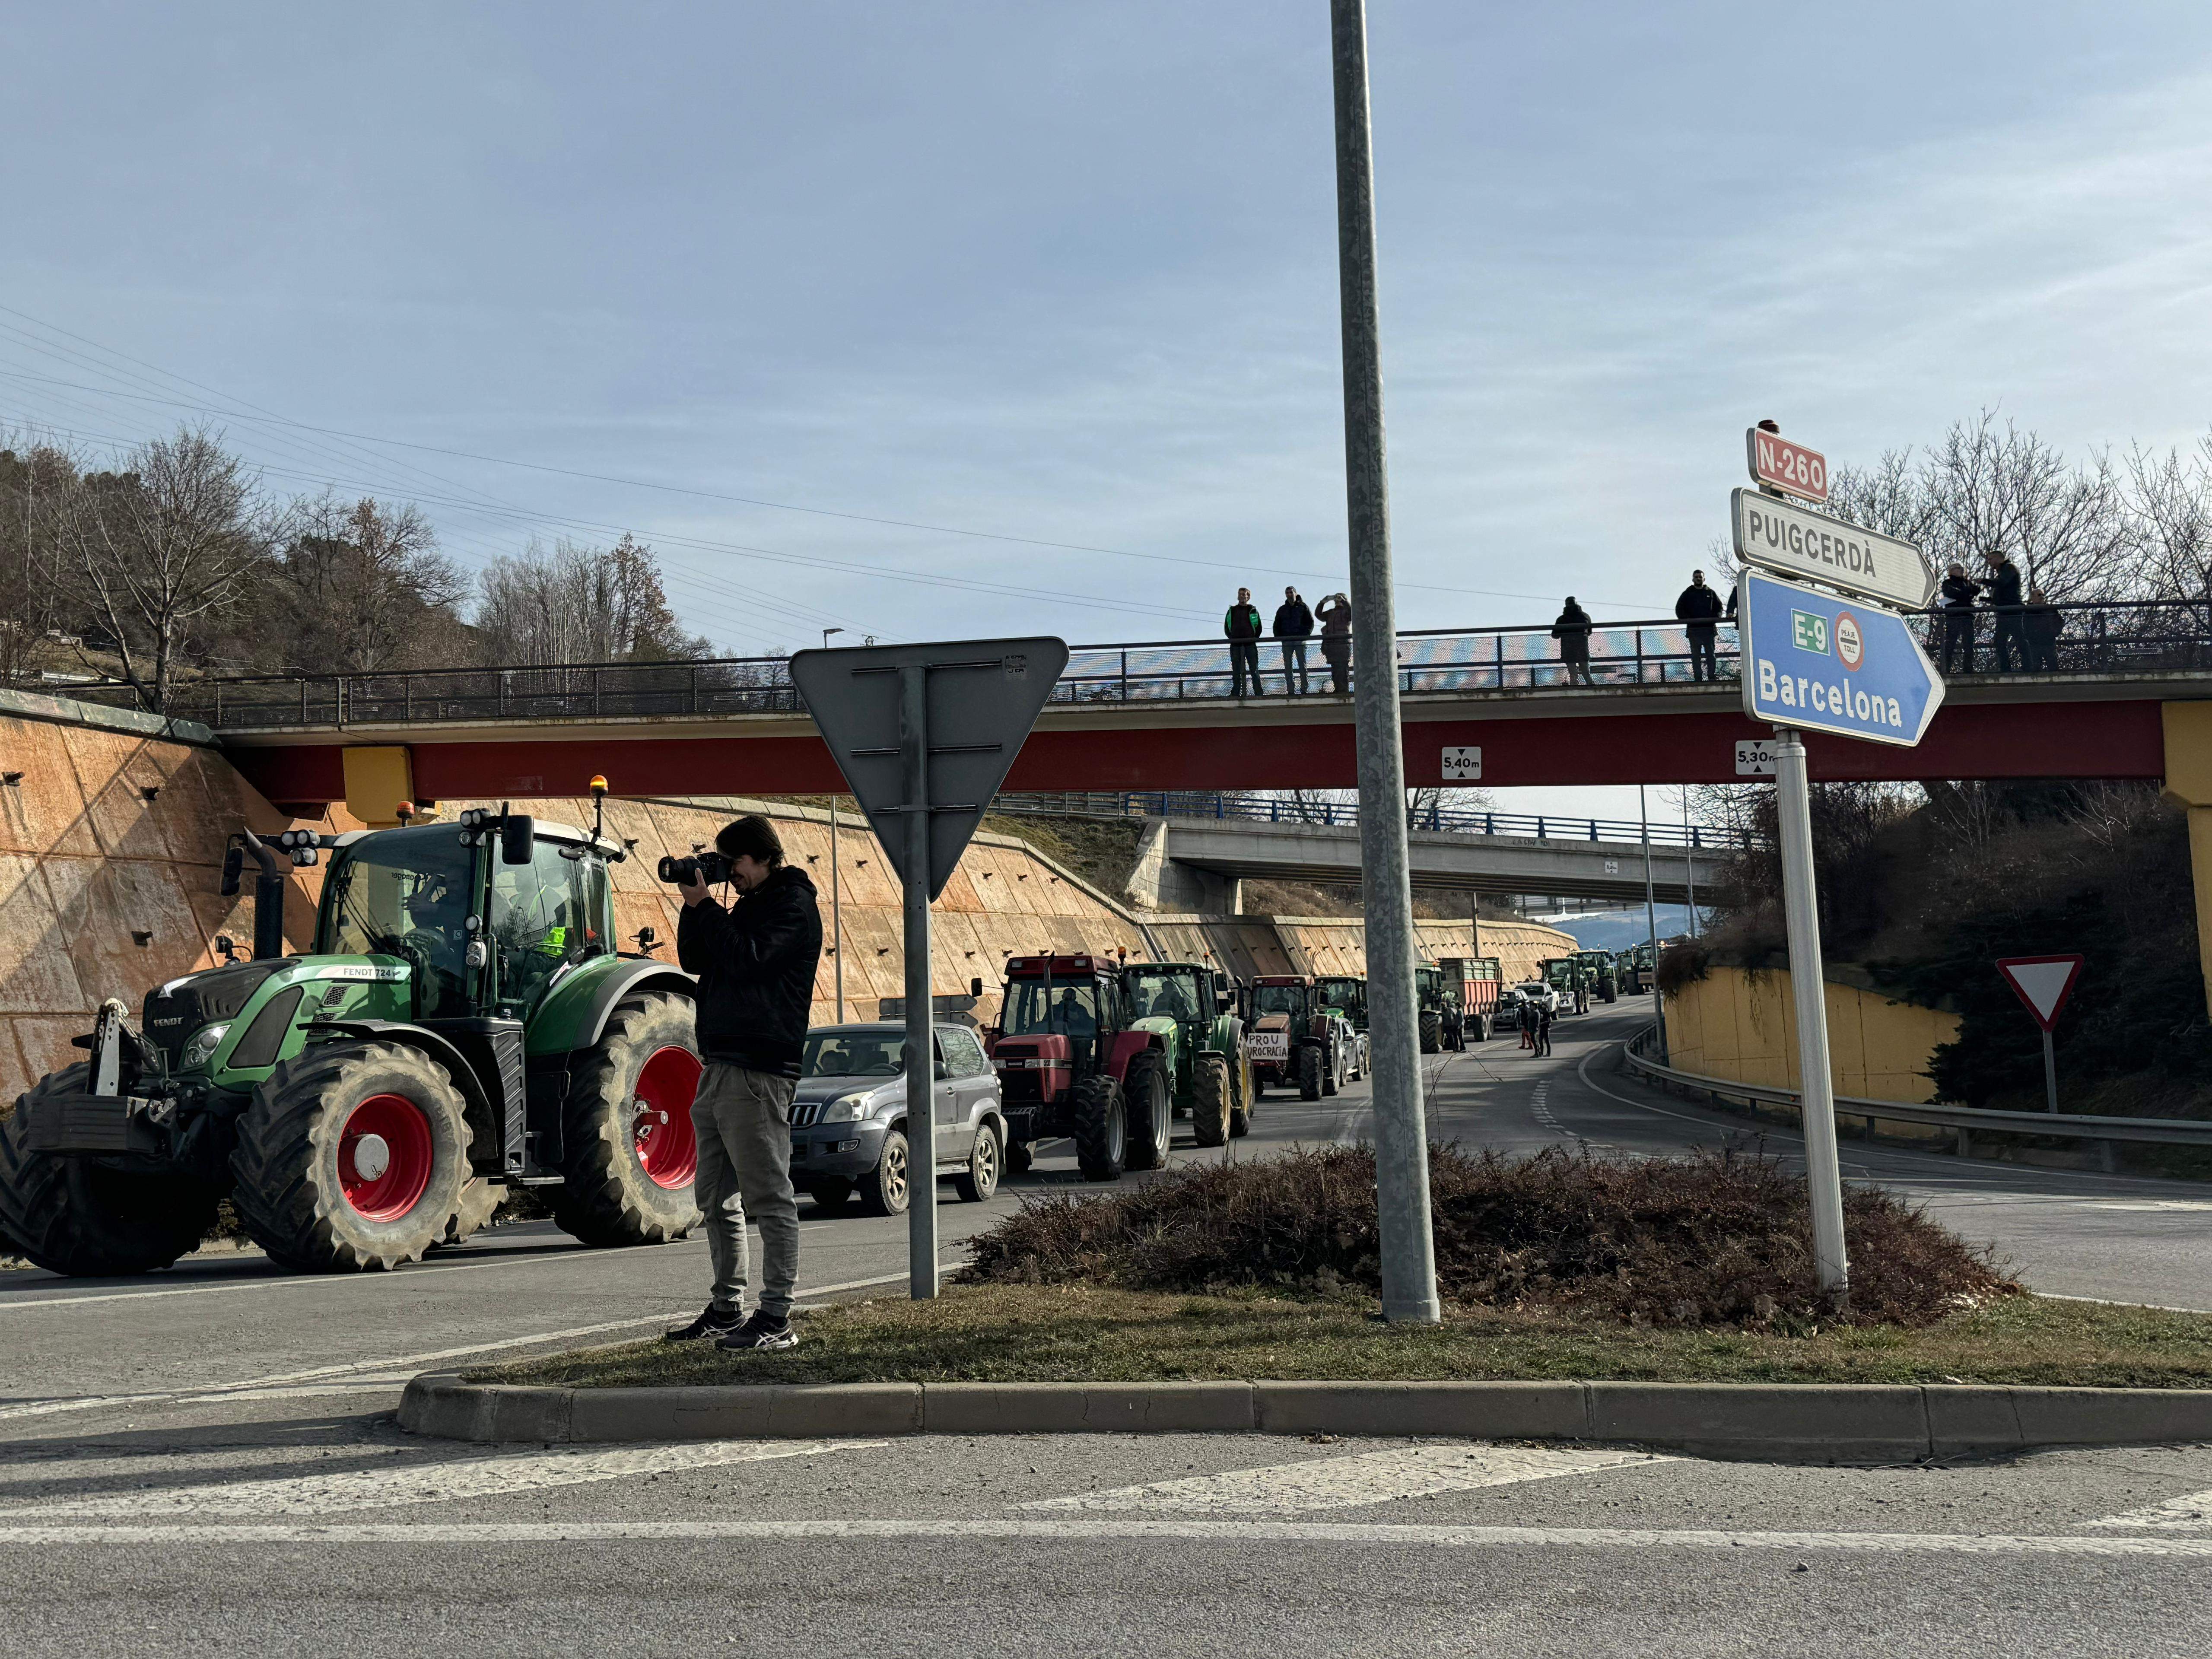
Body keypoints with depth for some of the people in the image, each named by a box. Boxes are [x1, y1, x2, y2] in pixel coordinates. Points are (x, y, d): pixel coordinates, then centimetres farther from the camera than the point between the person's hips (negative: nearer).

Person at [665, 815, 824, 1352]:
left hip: (759, 1071, -10)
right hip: (721, 1065, 10)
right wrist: (694, 908, 5)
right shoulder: (747, 906, 21)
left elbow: (748, 960, -19)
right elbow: (694, 961, 19)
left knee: (768, 1197, -7)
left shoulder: (794, 906, -6)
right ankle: (727, 1309, 21)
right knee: (717, 1198, 13)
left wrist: (705, 906, -13)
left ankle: (777, 1319, -5)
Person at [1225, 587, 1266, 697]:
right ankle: (1236, 693, 4)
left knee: (1254, 669, -5)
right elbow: (1226, 627, 17)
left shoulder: (1253, 611, 10)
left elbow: (1259, 627, 11)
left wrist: (1254, 638, 2)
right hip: (1235, 646, 2)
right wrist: (1232, 638, 7)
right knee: (1236, 671, 2)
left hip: (1250, 645, -2)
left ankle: (1259, 693, -6)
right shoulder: (1232, 611, 15)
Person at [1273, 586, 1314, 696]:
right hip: (1286, 642, 3)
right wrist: (1279, 637, 4)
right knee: (1288, 667, -1)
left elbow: (1311, 622, 4)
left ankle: (1304, 689, -5)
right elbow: (1276, 626, 19)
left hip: (1300, 641, -3)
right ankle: (1290, 690, 0)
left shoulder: (1303, 607, 6)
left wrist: (1306, 635, -8)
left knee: (1302, 665, -5)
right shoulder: (1282, 610, 16)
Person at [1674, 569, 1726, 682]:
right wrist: (1686, 620, -7)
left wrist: (1715, 620, -2)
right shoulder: (1687, 594, 10)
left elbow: (1719, 607, 15)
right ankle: (1698, 678, 0)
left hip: (1708, 628, 0)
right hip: (1693, 629, 0)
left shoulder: (1710, 593, 13)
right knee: (1696, 656, -1)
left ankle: (1712, 676, 0)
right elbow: (1679, 609, 9)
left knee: (1710, 654, -2)